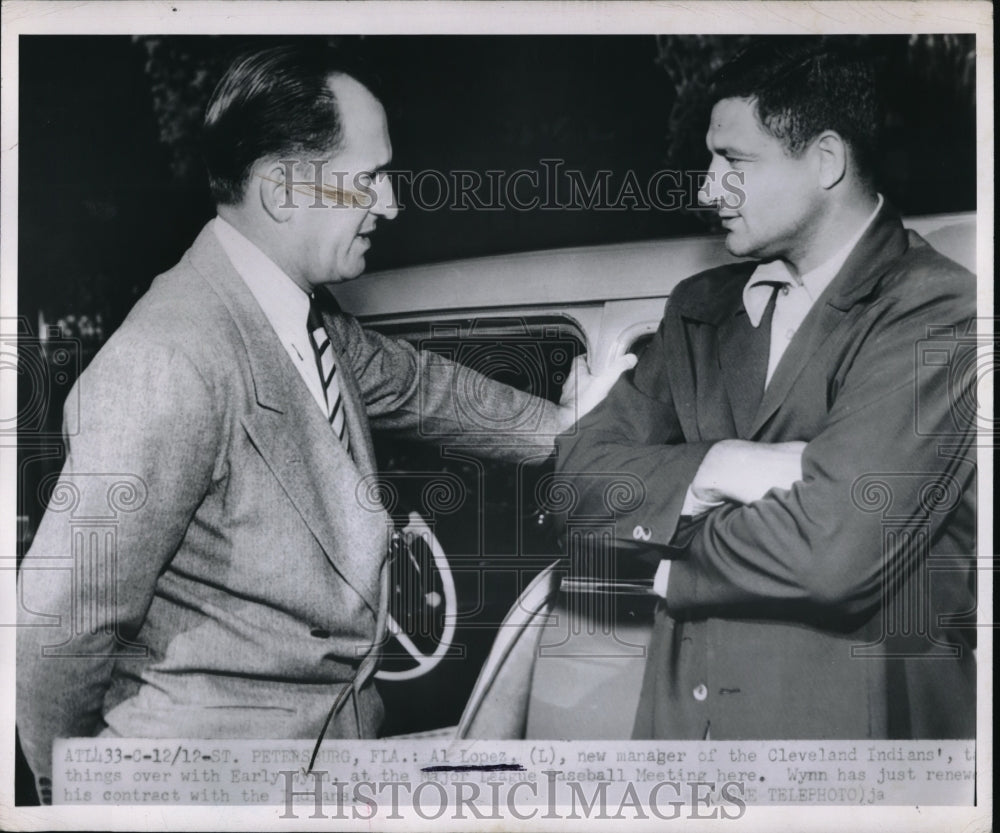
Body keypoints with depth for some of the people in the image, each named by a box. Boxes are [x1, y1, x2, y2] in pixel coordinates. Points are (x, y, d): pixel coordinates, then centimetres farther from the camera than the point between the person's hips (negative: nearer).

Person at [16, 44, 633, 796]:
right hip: (213, 735, -8)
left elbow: (409, 381, 20)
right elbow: (63, 620, -25)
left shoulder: (311, 315, -1)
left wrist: (559, 424, 22)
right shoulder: (174, 362, -28)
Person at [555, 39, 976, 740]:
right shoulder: (701, 307, 7)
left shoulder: (940, 311, -14)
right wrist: (713, 468, -18)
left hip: (850, 713, -5)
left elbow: (832, 552, -24)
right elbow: (580, 464, -1)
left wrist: (672, 559, -8)